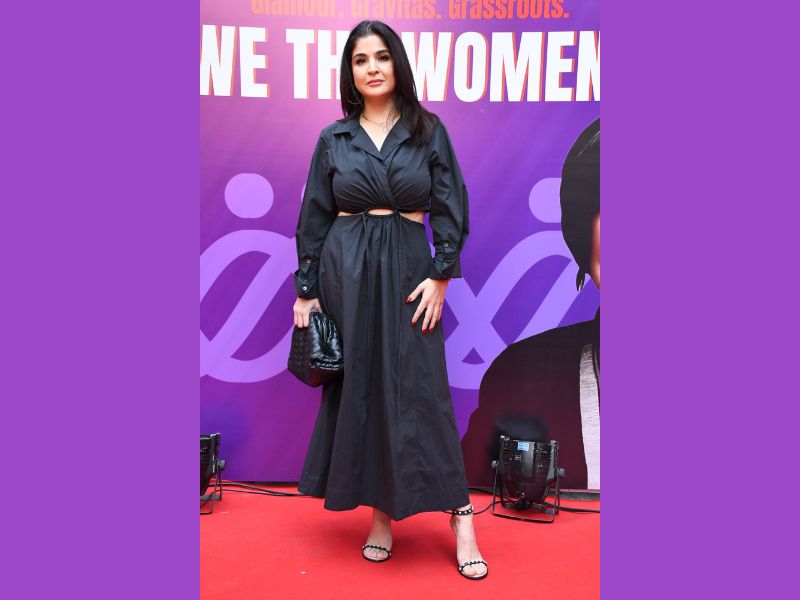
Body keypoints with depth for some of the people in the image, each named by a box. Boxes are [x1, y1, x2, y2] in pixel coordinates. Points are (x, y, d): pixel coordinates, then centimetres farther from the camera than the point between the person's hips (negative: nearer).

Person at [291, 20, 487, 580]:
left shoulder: (429, 131, 5)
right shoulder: (334, 139, 8)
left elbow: (450, 209, 1)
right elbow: (314, 218, 9)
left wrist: (441, 277, -9)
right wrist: (306, 290, 4)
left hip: (408, 269, -2)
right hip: (346, 271, 2)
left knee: (420, 390, -2)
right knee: (357, 388, 4)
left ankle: (460, 517, 8)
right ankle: (381, 513, 19)